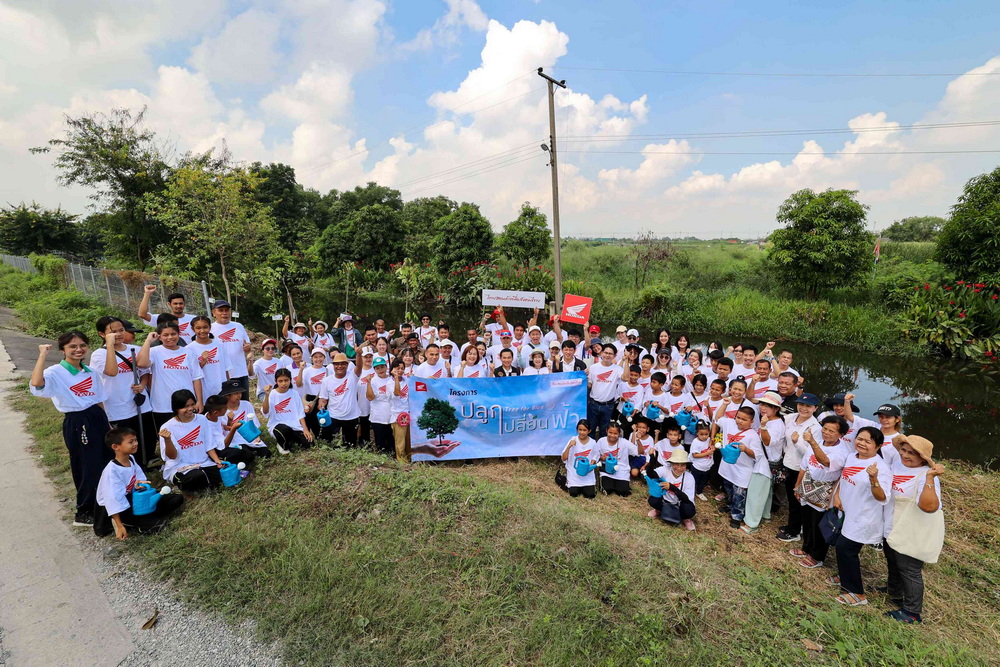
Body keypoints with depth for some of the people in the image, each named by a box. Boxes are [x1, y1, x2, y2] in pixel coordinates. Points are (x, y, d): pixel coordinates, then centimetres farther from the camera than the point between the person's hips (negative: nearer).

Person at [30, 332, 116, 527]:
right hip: (77, 424, -6)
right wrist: (42, 355, -26)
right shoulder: (56, 373, -11)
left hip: (98, 419, 7)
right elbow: (36, 383, -35)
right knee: (88, 468, 1)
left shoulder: (90, 370, 9)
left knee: (106, 463, 14)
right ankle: (83, 514, 19)